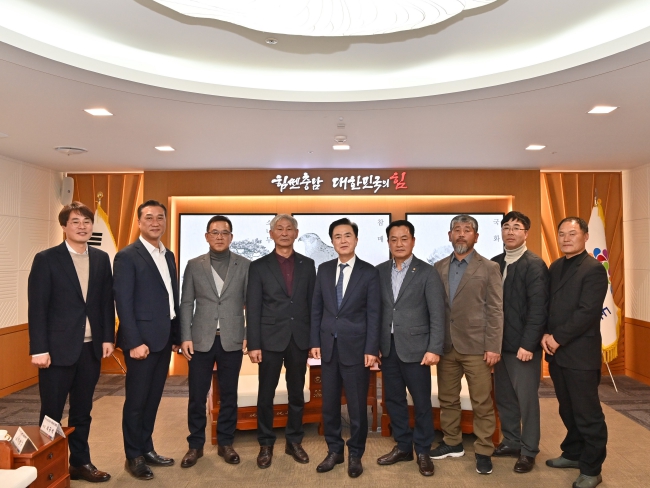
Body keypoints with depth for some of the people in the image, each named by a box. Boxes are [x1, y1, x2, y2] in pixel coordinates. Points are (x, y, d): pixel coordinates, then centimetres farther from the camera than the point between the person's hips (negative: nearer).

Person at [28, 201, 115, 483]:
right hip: (58, 348, -4)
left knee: (82, 411, 15)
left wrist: (108, 338, 2)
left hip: (91, 347, 4)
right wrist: (39, 349, -12)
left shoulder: (101, 259, 7)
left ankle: (80, 463, 28)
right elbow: (37, 307, -8)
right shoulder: (46, 259, -5)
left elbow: (107, 301, 8)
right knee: (51, 413, 9)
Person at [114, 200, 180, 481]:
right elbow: (123, 303, -15)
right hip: (142, 340, -7)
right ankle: (133, 457, 21)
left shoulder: (168, 255, 12)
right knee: (136, 400, 6)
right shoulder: (127, 256, -10)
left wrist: (176, 335, 10)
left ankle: (146, 449, 30)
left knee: (153, 399, 16)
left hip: (164, 339, 7)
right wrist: (135, 342, -19)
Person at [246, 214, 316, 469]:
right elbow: (253, 308, -3)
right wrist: (253, 344, -8)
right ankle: (266, 444, 24)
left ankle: (294, 441, 28)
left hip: (299, 338, 2)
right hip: (270, 338, -2)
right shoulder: (259, 266, 0)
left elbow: (312, 303, 6)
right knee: (266, 394, 8)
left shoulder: (307, 264, 6)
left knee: (297, 393, 12)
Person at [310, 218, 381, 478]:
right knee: (329, 404, 12)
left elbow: (374, 314, -6)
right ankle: (334, 450, 29)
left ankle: (355, 454, 26)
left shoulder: (369, 272, -3)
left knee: (357, 406, 8)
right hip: (328, 346, 3)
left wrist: (371, 349, -11)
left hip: (356, 347, -3)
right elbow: (317, 309, 7)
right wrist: (315, 342, 2)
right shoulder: (324, 269, 7)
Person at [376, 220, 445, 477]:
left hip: (415, 348, -4)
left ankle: (423, 451, 26)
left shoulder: (427, 272, -6)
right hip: (388, 348, 4)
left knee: (421, 402, 7)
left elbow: (437, 314, -8)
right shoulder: (380, 271, 5)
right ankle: (403, 446, 31)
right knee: (393, 400, 13)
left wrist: (434, 349, -14)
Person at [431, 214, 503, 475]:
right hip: (446, 346, 4)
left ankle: (483, 451, 20)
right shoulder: (439, 267, 8)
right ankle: (452, 443, 31)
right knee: (447, 399, 14)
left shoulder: (489, 268, -2)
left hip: (476, 346, -4)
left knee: (482, 403, 5)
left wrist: (493, 347, -11)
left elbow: (495, 311, -5)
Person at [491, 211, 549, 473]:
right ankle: (511, 442, 32)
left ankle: (528, 450, 22)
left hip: (523, 344, -6)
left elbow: (538, 308, -15)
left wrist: (528, 344, -19)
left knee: (526, 399, 6)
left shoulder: (534, 264, -10)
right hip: (499, 342, 6)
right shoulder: (494, 263, 8)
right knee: (503, 397, 15)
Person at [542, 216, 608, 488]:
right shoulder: (555, 267, 12)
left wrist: (558, 338, -15)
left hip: (580, 353, -7)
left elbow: (588, 312, -18)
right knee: (567, 409, 18)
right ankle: (573, 453, 34)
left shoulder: (594, 269, -11)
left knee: (587, 413, 4)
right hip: (556, 352, 7)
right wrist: (545, 335, -3)